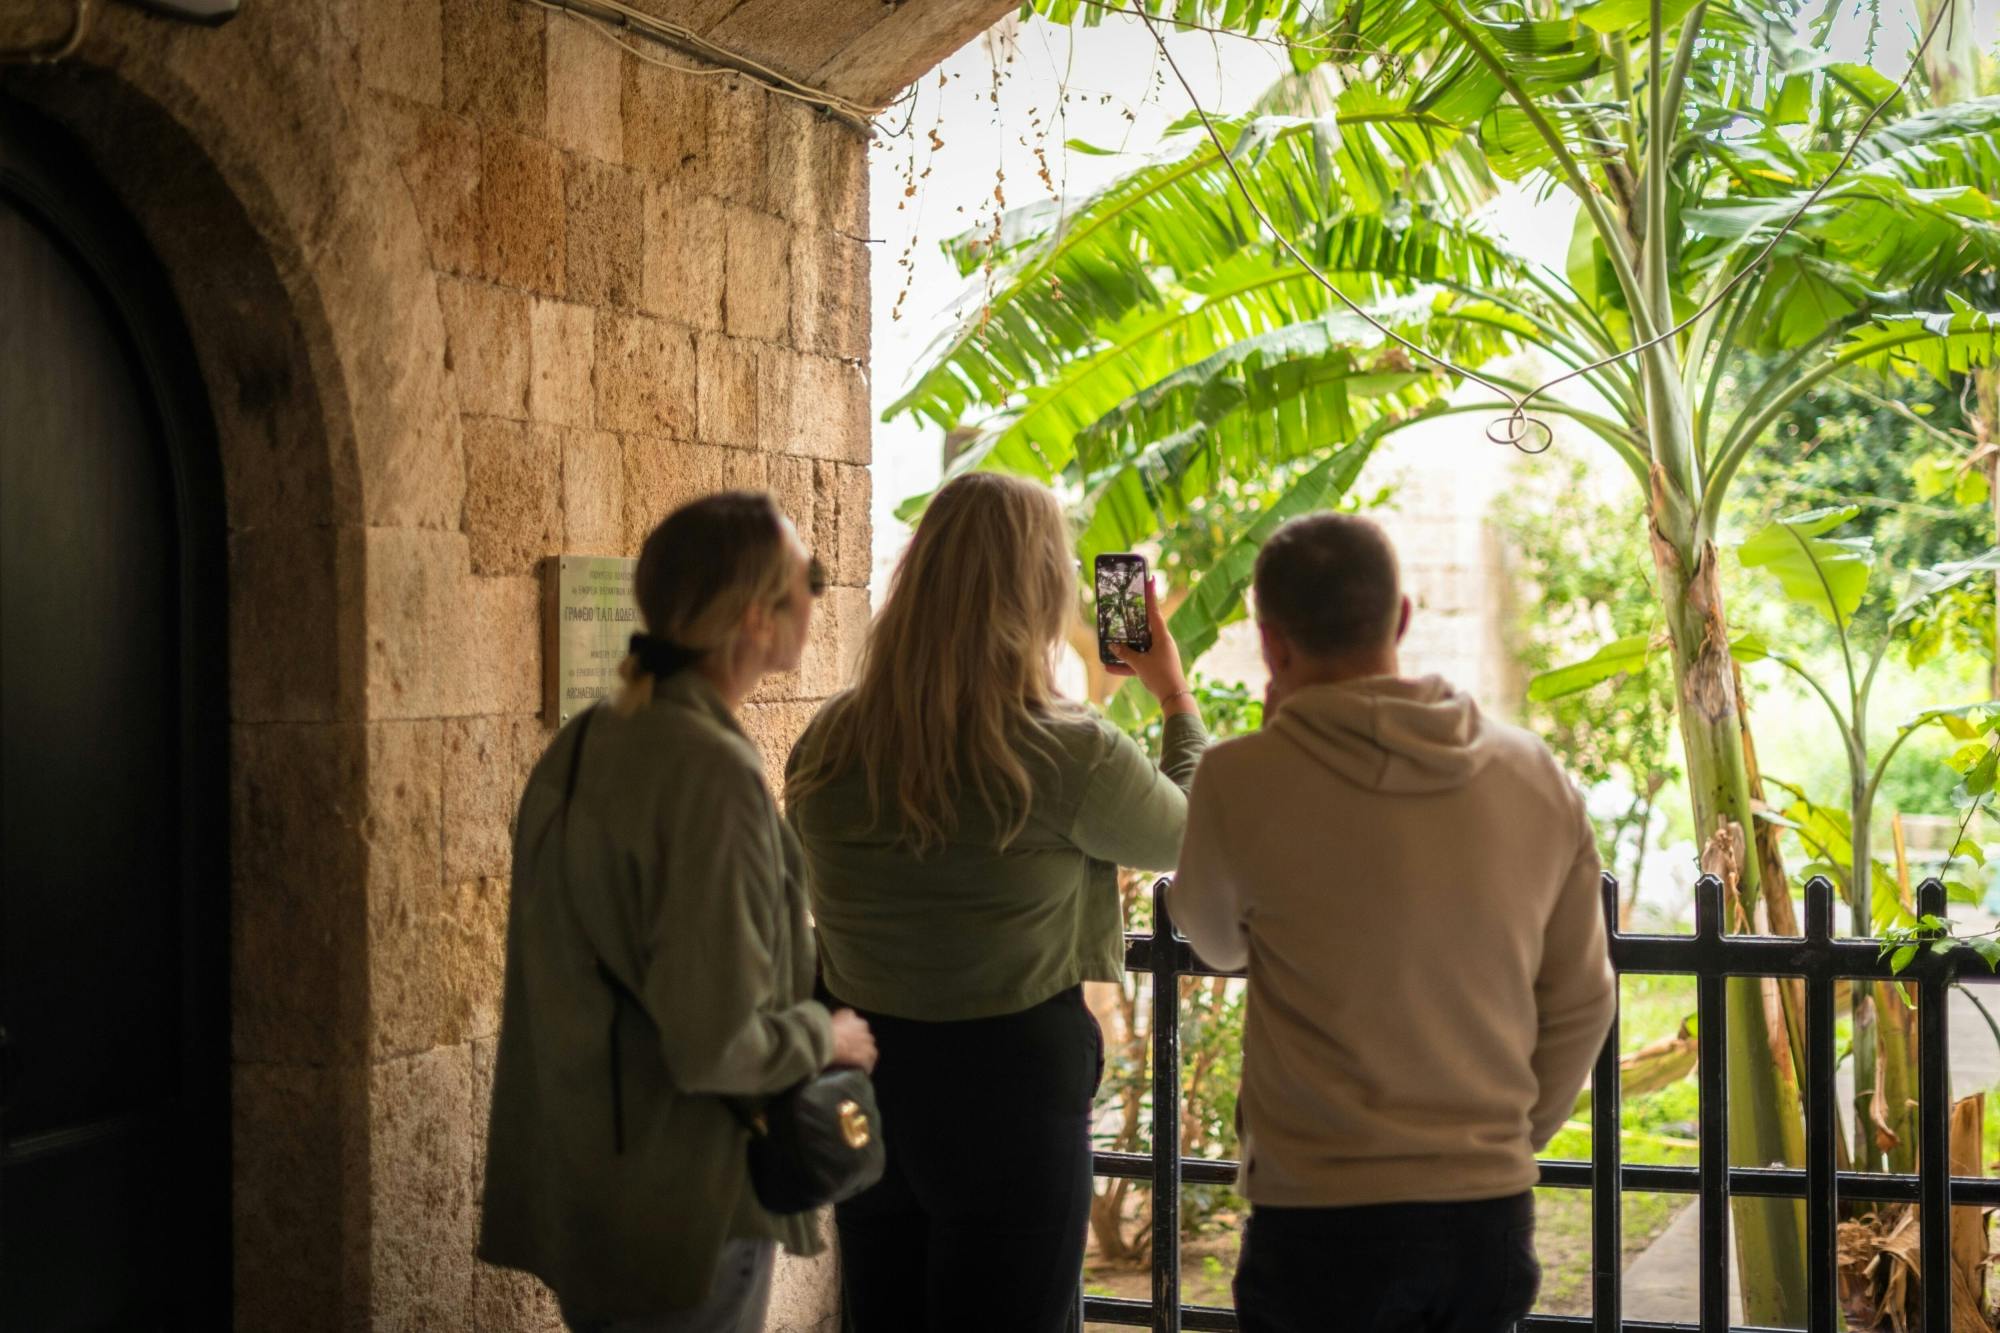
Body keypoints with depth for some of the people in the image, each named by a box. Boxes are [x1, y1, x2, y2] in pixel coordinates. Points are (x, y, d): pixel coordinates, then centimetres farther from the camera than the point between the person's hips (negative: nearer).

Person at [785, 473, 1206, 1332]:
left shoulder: (829, 744, -3)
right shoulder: (1070, 755, -17)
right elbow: (1189, 835, 3)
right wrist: (1177, 699, 17)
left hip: (864, 1079, 5)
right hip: (1011, 1082, -5)